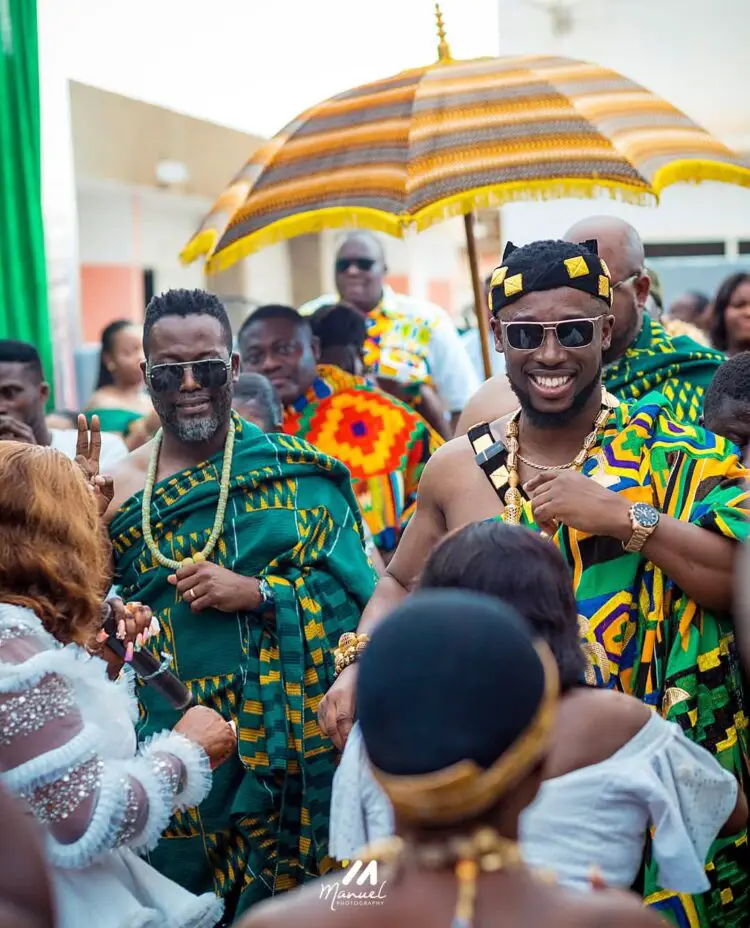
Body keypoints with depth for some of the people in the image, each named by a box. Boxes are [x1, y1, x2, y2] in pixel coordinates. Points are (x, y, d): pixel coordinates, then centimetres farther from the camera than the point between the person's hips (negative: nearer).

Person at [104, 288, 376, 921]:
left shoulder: (298, 473, -2)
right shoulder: (119, 488, 4)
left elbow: (356, 590, -6)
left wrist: (255, 593, -17)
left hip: (289, 744, -1)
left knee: (287, 896, 8)